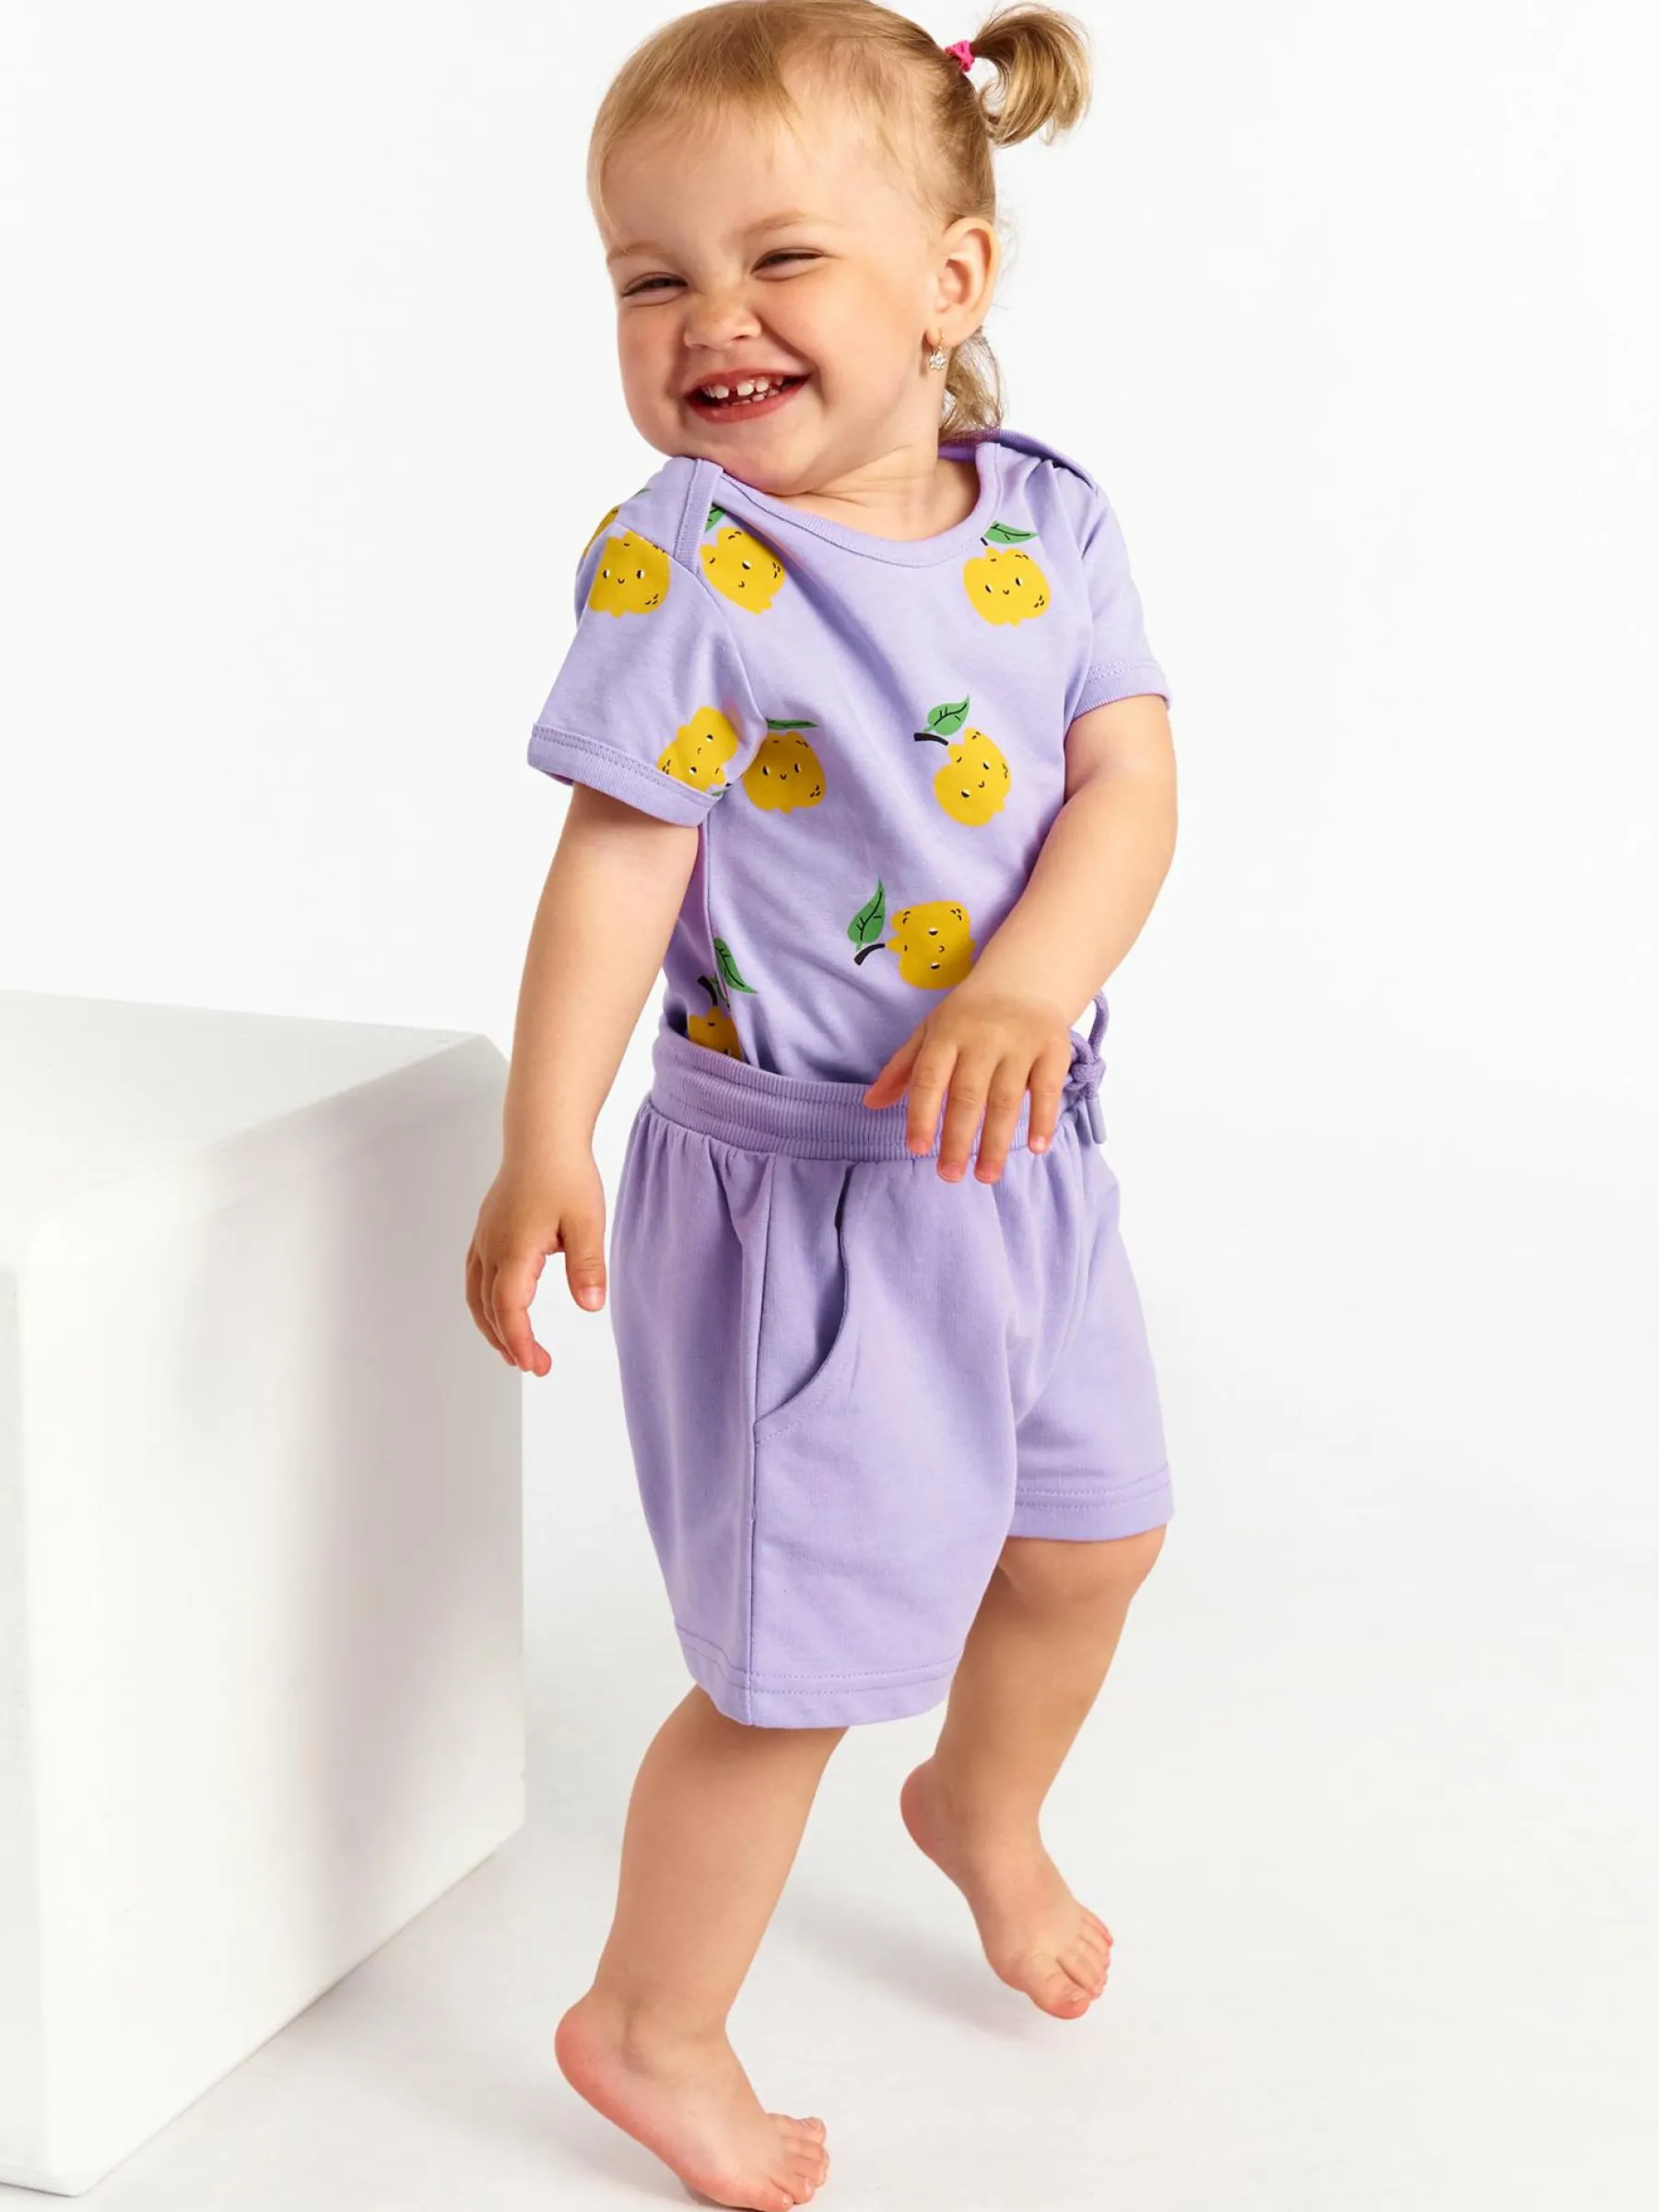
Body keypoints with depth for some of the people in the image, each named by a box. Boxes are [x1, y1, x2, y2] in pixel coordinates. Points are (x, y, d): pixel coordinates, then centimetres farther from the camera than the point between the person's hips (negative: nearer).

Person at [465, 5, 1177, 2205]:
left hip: (1027, 1143, 6)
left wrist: (1024, 988, -26)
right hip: (805, 1186, -6)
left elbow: (1131, 781, -9)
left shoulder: (1051, 519, -3)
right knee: (802, 1650, 0)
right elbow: (617, 864, -19)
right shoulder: (682, 565, -18)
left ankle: (983, 1809, 55)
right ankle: (649, 2028, 23)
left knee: (1090, 1529, 25)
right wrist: (543, 1151, -26)